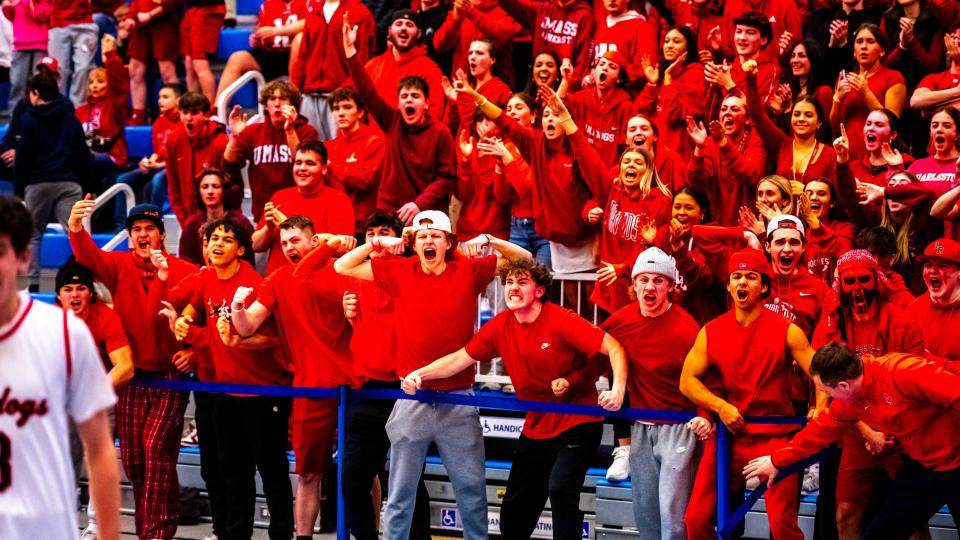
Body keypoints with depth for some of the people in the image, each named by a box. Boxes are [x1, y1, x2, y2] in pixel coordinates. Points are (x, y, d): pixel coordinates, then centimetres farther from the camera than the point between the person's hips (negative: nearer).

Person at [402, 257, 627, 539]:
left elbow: (614, 348, -23)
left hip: (577, 424, -6)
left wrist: (617, 389, -39)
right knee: (514, 508, 13)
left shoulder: (561, 321, -19)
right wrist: (419, 374, -11)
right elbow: (460, 359, 3)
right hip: (536, 429, 6)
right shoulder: (500, 326, -3)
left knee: (560, 489, -28)